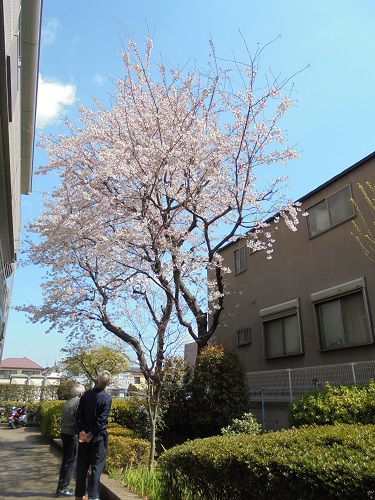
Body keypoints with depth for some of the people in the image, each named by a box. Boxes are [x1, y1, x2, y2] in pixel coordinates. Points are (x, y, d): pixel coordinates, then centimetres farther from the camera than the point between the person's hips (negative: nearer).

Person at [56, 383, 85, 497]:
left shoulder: (67, 403, 11)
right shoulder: (79, 402, -14)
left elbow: (63, 419, 12)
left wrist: (64, 430, 17)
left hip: (64, 433, 8)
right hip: (72, 435, -8)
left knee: (66, 461, 18)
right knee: (71, 463, 2)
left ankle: (61, 487, 26)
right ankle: (62, 488, 6)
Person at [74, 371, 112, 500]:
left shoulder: (86, 394, 0)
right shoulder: (107, 398, -13)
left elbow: (78, 414, -4)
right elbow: (102, 419, -17)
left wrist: (82, 431, -8)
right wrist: (92, 434, -11)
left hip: (84, 435, 4)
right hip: (99, 436, -4)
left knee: (82, 466, 14)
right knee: (97, 466, 5)